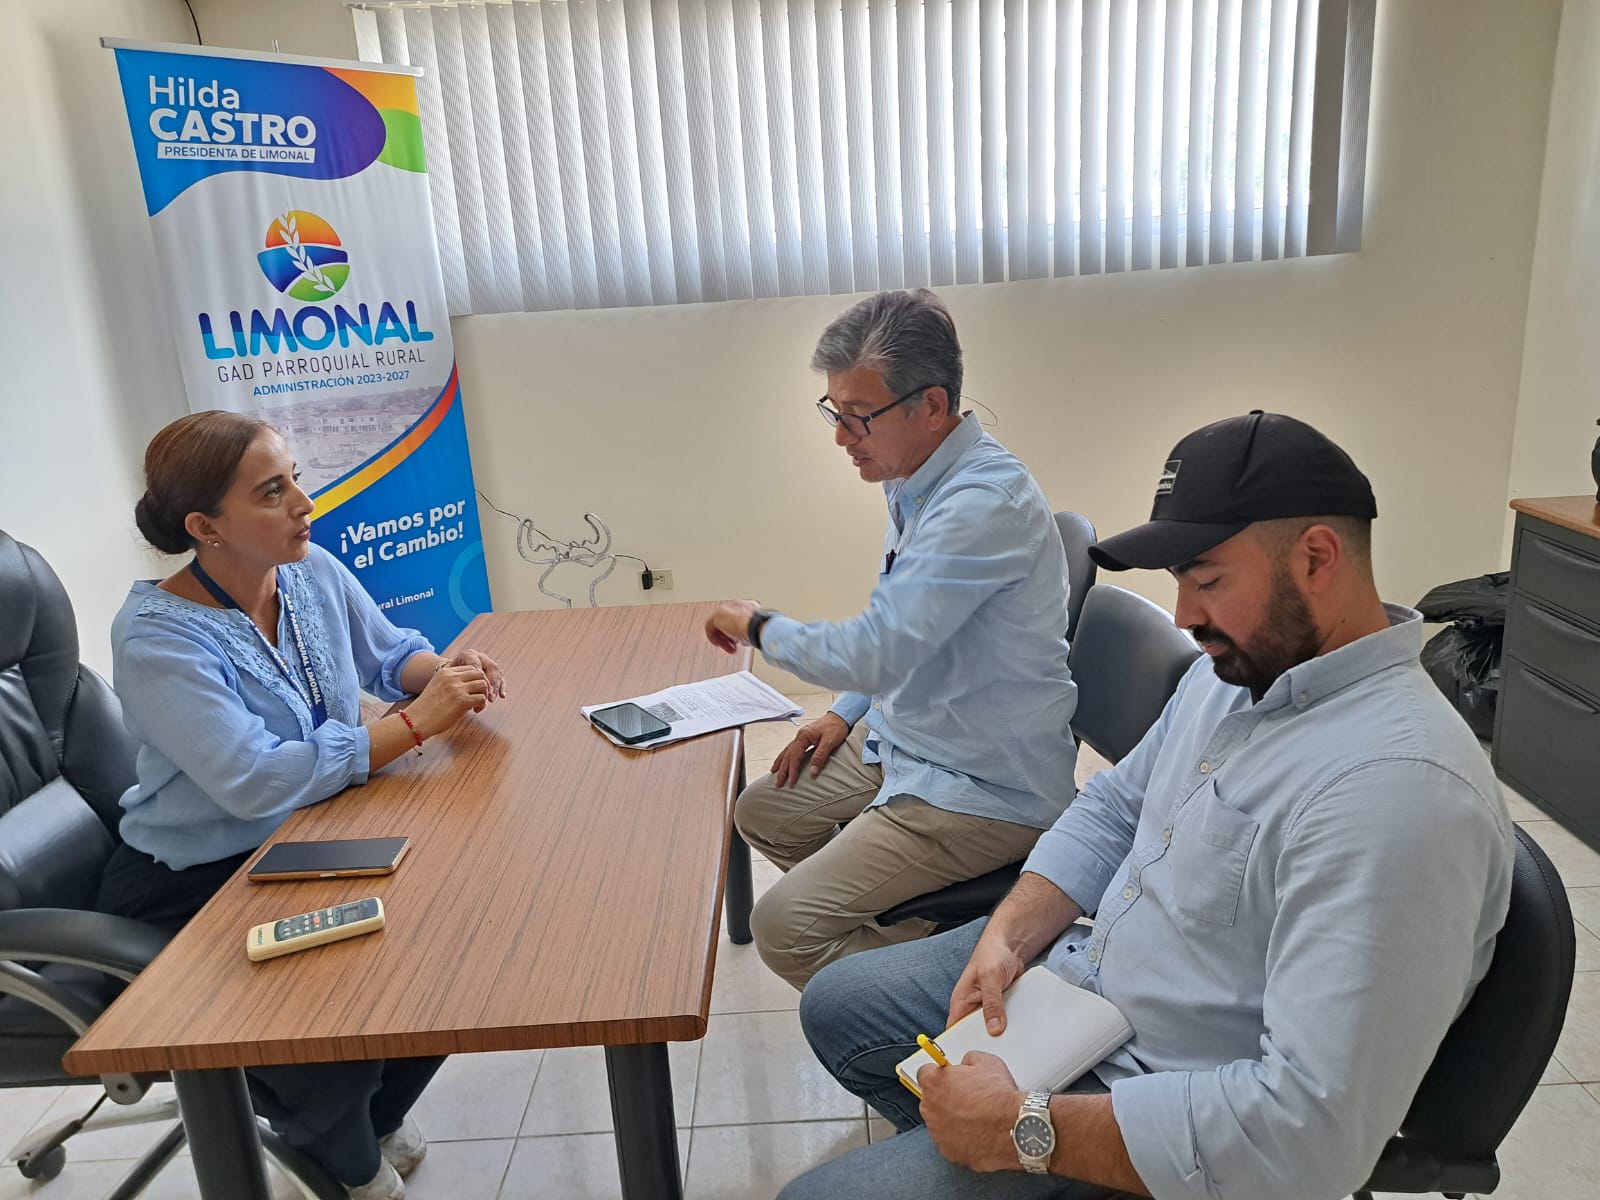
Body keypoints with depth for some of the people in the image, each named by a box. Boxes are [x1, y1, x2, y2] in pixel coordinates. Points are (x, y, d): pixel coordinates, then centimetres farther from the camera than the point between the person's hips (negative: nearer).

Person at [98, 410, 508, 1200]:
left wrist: (445, 674, -16)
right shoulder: (156, 637, -26)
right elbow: (255, 781, -35)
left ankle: (379, 1113, 26)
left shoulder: (313, 573, -6)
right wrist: (416, 723, -34)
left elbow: (389, 653, 8)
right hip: (194, 889, -6)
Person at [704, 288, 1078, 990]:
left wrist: (759, 627, -13)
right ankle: (913, 927, 20)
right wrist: (848, 713, 11)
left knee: (784, 929, -15)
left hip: (984, 792, -10)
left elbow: (875, 651, -31)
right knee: (760, 812, 18)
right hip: (901, 741, 10)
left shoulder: (984, 503, -28)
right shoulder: (915, 482, 5)